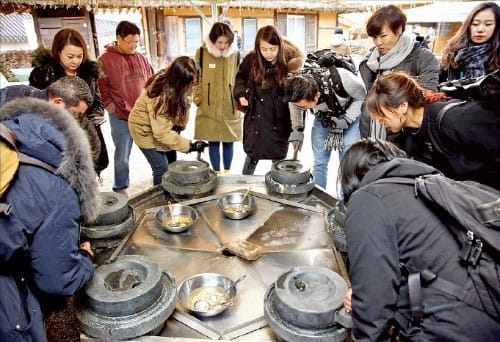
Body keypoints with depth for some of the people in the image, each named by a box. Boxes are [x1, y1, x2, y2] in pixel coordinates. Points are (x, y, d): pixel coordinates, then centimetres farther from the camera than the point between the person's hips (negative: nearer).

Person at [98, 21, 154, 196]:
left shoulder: (141, 58, 10)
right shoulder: (105, 59, -5)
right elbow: (100, 87, -7)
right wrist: (110, 106, -10)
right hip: (120, 118, -4)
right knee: (122, 156, 6)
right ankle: (121, 189, 22)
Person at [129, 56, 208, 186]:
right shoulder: (160, 96, -37)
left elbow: (183, 105, -3)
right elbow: (162, 133, -36)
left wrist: (179, 125, -20)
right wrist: (190, 146, -38)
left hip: (164, 123, 7)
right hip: (146, 130, -7)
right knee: (162, 169, -6)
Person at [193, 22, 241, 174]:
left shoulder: (235, 54, -1)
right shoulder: (202, 53, -4)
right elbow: (196, 79, 3)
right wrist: (198, 100, -1)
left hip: (230, 109, 1)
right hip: (208, 109, -1)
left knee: (228, 142, 9)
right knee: (213, 142, 7)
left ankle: (227, 172, 27)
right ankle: (216, 172, 22)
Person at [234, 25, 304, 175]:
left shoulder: (290, 61, -13)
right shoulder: (251, 59, -6)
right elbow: (241, 76, 15)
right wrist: (241, 94, -3)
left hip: (280, 122, -1)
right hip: (256, 119, 2)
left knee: (279, 158, 12)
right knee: (252, 156, 14)